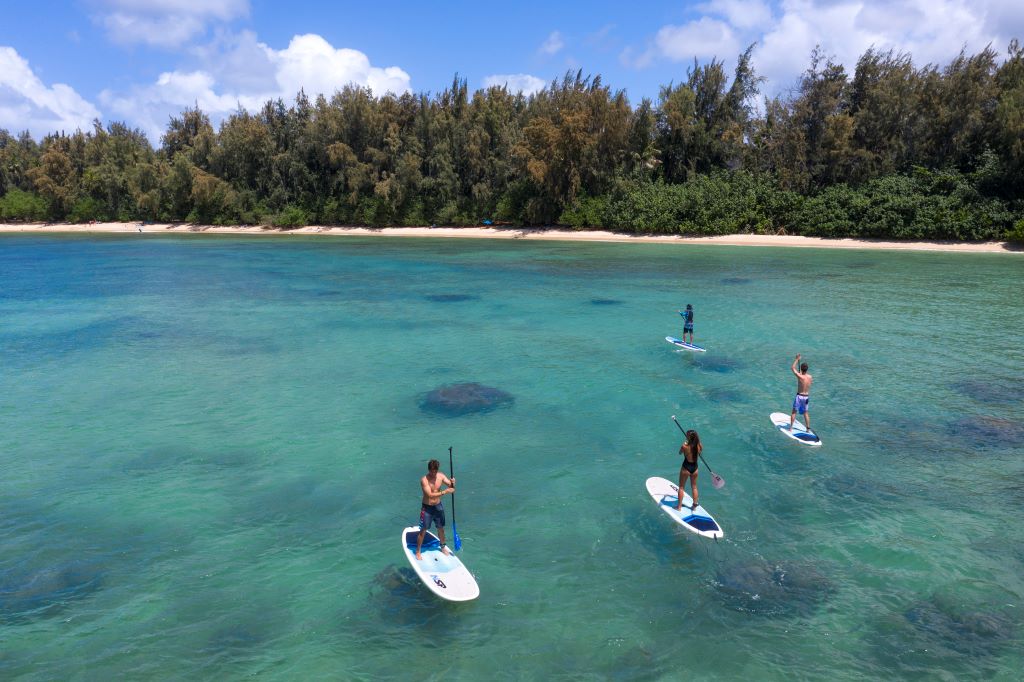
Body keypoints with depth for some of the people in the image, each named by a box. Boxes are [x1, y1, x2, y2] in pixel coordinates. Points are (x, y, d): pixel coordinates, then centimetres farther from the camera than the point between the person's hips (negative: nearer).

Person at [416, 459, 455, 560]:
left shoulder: (441, 475, -7)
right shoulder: (424, 480, -22)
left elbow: (451, 486, -9)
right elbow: (430, 495, -30)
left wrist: (452, 482, -33)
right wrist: (444, 492, -39)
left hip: (438, 506, 4)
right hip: (427, 508, -4)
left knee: (441, 528, 18)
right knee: (423, 531, 3)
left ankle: (443, 547, 39)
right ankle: (418, 551, 19)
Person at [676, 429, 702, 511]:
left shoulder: (684, 446, -24)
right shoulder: (699, 446, -13)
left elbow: (680, 453, -2)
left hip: (686, 468, -4)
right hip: (694, 468, 4)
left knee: (681, 487, 12)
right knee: (694, 487, 20)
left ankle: (679, 506, 17)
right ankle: (694, 505, 29)